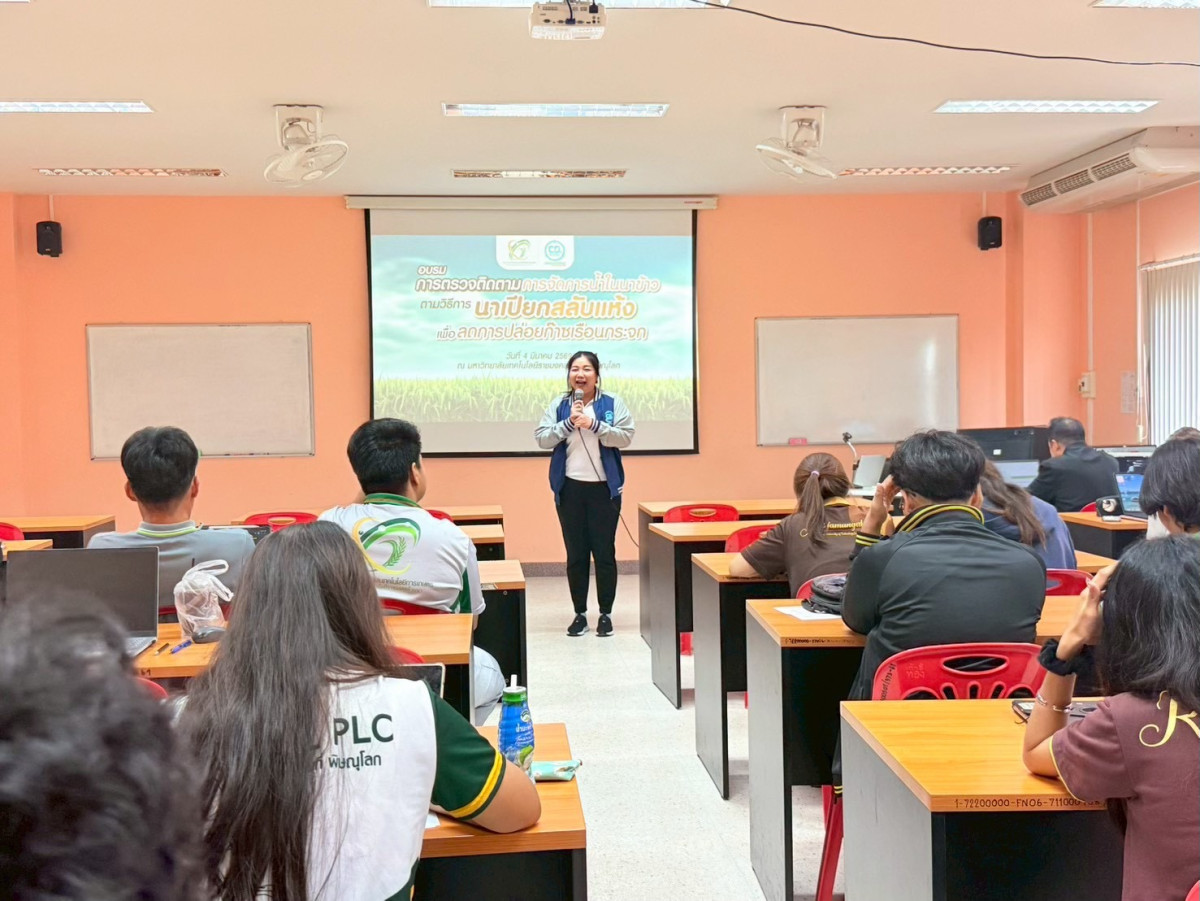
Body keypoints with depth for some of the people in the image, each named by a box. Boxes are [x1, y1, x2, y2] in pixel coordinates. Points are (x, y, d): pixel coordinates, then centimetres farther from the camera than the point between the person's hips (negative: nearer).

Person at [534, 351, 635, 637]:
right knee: (575, 554, 7)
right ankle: (580, 614, 15)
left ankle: (605, 614, 11)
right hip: (570, 489, 2)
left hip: (604, 488, -1)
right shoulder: (558, 406, 6)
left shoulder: (613, 404, 2)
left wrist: (594, 424, -18)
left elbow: (626, 436, -9)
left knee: (604, 553, 2)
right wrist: (568, 423, -15)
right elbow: (542, 439, -2)